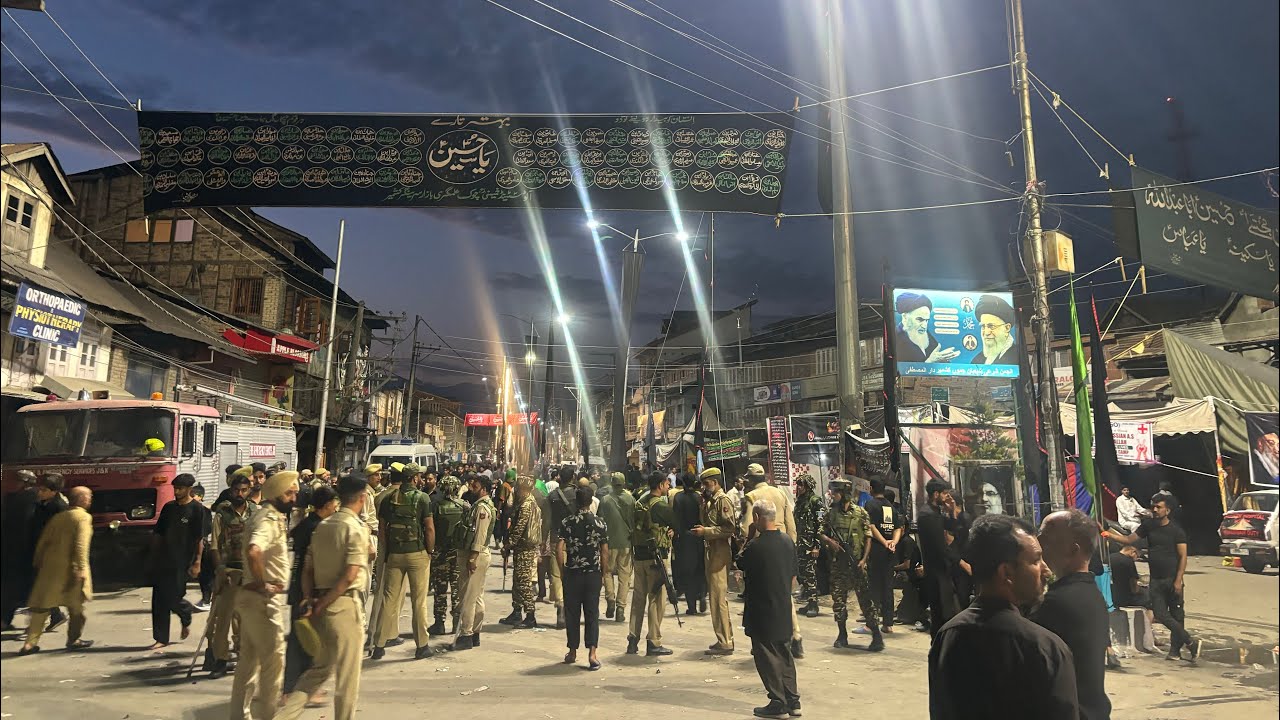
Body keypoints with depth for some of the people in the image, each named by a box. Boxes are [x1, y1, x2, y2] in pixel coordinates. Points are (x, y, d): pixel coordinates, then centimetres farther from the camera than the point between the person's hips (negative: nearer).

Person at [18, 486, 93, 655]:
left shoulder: (58, 517, 13)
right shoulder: (84, 517, -9)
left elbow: (43, 541, 14)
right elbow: (81, 545, -18)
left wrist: (38, 563, 21)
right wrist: (81, 568, -20)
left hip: (50, 566, 6)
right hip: (70, 567, -6)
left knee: (42, 605, 11)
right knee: (76, 605, 9)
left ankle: (30, 643, 10)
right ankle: (73, 640, 15)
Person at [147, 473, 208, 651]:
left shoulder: (197, 509, -8)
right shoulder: (168, 507, 9)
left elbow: (200, 539, -10)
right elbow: (158, 534, 14)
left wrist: (197, 563, -13)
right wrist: (154, 557, 11)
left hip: (181, 562, -5)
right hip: (163, 560, 5)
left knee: (173, 599, -4)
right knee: (159, 600, 5)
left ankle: (186, 617, 29)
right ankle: (161, 639, 14)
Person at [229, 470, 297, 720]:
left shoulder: (272, 516, 12)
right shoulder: (269, 518, -20)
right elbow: (253, 551, -38)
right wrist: (262, 584, -25)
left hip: (253, 597, 10)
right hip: (263, 599, -10)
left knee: (250, 658, 17)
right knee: (273, 658, -2)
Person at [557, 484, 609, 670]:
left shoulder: (567, 522, -5)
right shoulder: (599, 523, -3)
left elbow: (559, 548, -8)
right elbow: (605, 552, -2)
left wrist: (562, 570, 4)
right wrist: (603, 572, 9)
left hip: (572, 573, 0)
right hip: (593, 574, 0)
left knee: (572, 613, 11)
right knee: (592, 613, 4)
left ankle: (572, 652, 19)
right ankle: (592, 653, -6)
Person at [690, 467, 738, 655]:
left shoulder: (723, 500, -11)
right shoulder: (710, 501, 17)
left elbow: (730, 528, -19)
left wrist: (706, 531, -18)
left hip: (720, 553, -10)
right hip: (711, 551, 10)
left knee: (719, 597, -7)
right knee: (716, 596, 14)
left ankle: (725, 642, -1)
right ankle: (725, 638, 23)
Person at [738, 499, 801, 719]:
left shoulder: (755, 546, -21)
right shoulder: (788, 541, 0)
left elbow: (740, 565, -1)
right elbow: (793, 576, 10)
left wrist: (747, 538, 1)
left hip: (762, 612, -7)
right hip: (784, 610, 7)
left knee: (768, 658, 5)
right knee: (785, 655, 16)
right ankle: (793, 701, 22)